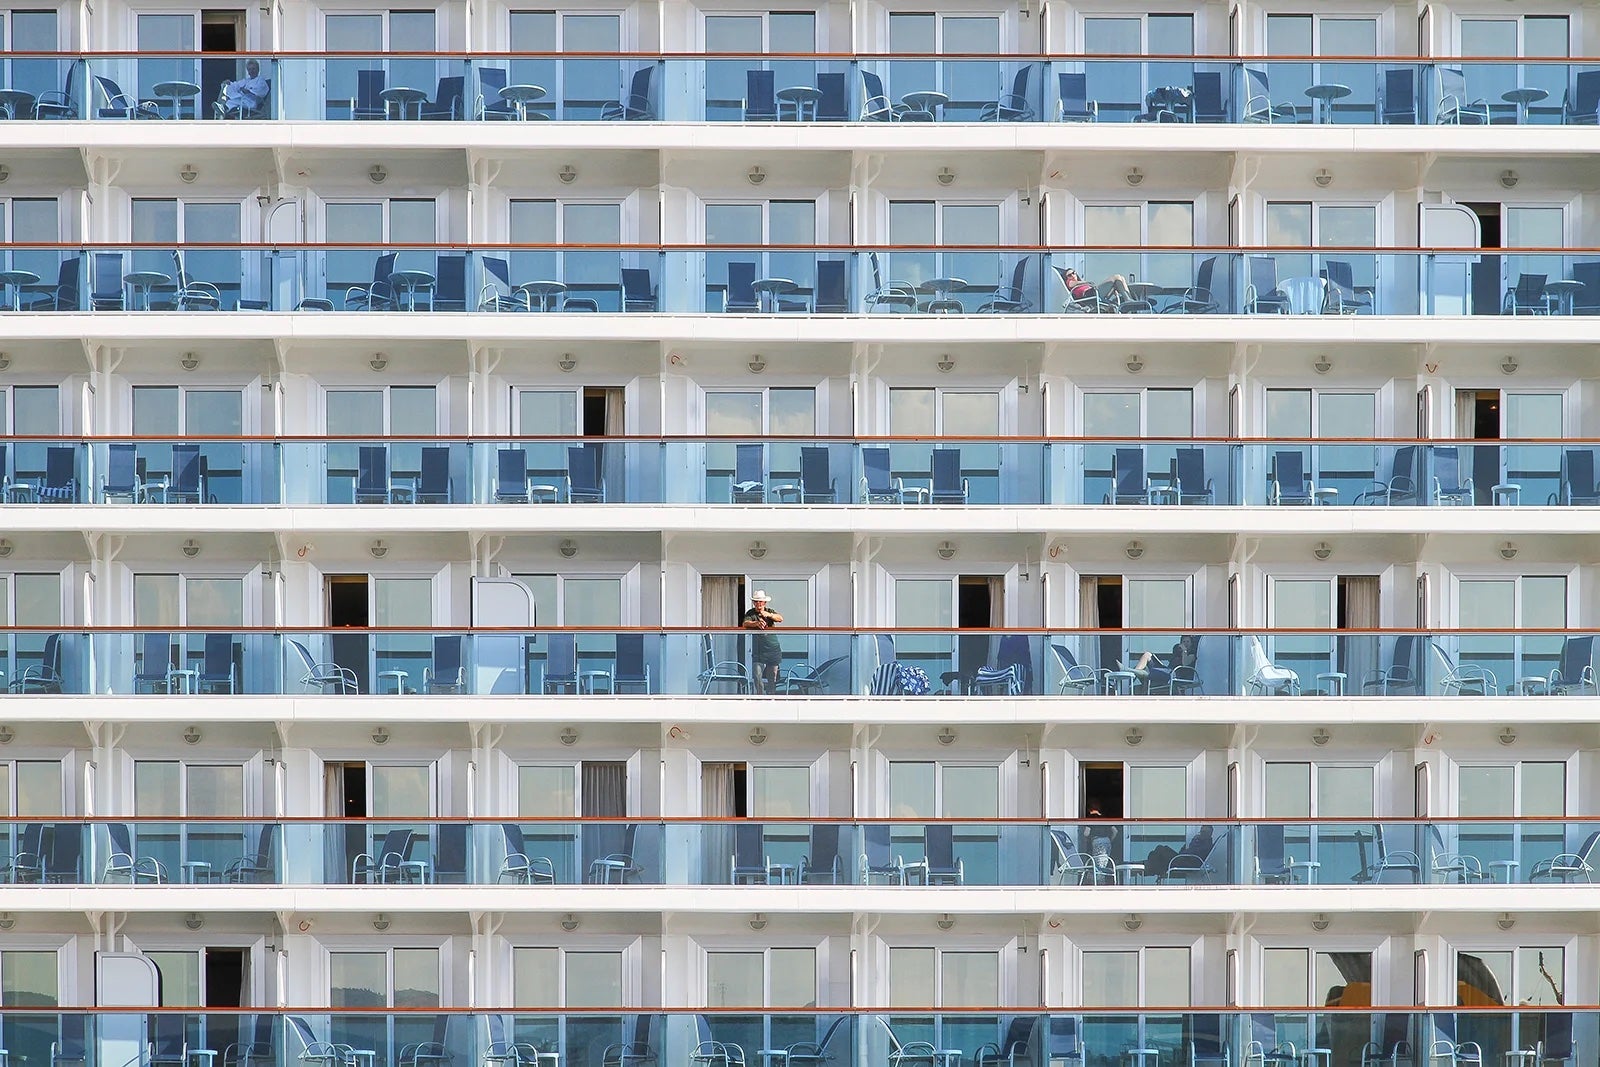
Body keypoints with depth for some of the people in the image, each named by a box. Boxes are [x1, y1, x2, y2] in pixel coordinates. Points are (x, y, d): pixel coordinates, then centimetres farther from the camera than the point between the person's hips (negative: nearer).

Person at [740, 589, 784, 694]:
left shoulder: (770, 612, 7)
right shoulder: (750, 613, 3)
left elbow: (780, 619, -11)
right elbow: (745, 623, -16)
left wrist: (768, 615, -31)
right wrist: (756, 623, -37)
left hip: (773, 647, 2)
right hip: (758, 649, -2)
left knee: (772, 677, 6)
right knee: (757, 676, -13)